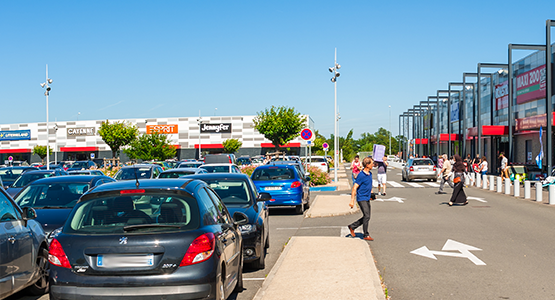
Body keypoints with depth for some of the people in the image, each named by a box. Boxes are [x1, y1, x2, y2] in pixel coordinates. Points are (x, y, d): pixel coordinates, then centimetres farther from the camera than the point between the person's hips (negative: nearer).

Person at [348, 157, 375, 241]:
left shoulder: (369, 173, 8)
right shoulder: (361, 175, -18)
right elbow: (354, 188, -17)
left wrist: (371, 194, 21)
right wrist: (352, 201, -18)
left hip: (367, 198, 9)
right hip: (361, 198, -9)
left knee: (366, 217, 11)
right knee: (367, 216, -11)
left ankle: (352, 226, 25)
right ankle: (366, 235, -2)